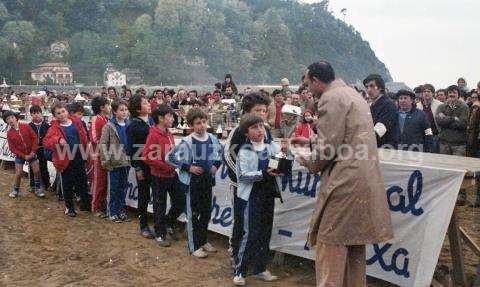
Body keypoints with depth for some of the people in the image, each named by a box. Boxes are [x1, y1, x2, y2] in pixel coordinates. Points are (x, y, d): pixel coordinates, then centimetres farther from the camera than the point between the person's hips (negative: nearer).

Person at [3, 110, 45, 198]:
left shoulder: (26, 126, -9)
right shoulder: (9, 133, -8)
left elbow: (35, 138, -6)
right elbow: (12, 148, -7)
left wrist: (33, 151, -11)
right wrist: (24, 156, -13)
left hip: (31, 153, 0)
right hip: (20, 155, 0)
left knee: (37, 171, -2)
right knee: (18, 173, -1)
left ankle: (37, 188, 16)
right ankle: (16, 190, 21)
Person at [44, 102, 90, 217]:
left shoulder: (76, 121, 2)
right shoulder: (55, 127, -6)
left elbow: (83, 136, 9)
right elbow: (46, 141, -17)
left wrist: (85, 151, 3)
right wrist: (58, 140, -35)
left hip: (79, 157, 3)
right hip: (65, 159, -2)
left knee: (82, 182, 12)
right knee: (67, 185, 8)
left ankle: (85, 204, 26)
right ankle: (69, 207, 23)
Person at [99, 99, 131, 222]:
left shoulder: (128, 125, 7)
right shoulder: (109, 126, -7)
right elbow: (103, 143, -8)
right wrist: (106, 159, -14)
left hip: (126, 161, 4)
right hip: (114, 162, -4)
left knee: (123, 187, 13)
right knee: (113, 188, 5)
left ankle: (121, 210, 24)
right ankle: (112, 212, 16)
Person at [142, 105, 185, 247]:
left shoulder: (168, 134, 6)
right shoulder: (153, 135, -17)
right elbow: (146, 156, -22)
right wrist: (165, 166, -18)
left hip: (172, 174, 7)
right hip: (159, 177, -7)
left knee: (181, 201, 12)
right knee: (160, 206, 7)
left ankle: (168, 223, 35)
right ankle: (160, 234, 24)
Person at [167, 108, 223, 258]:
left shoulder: (212, 139, -1)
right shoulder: (187, 142, -16)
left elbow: (220, 153, 18)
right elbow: (170, 157, -14)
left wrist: (216, 165, 1)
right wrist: (188, 167, -16)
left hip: (208, 179, 5)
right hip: (193, 180, -5)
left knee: (206, 212, 15)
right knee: (193, 214, 5)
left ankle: (203, 240, 33)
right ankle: (194, 246, 17)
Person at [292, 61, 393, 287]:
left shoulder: (330, 99, -12)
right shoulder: (350, 93, 19)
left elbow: (329, 146, -14)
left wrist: (310, 164, 3)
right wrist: (312, 141, 30)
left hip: (345, 180, -10)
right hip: (364, 178, 10)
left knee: (330, 243, -3)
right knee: (354, 241, 19)